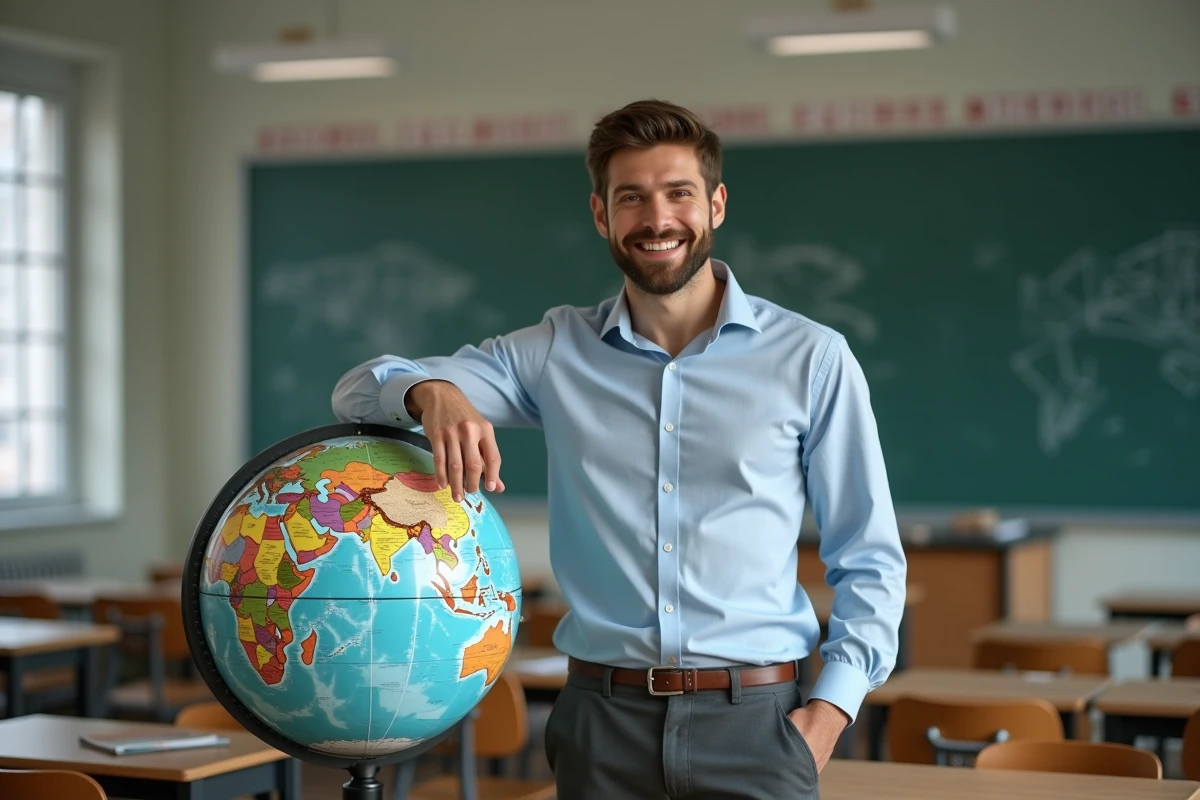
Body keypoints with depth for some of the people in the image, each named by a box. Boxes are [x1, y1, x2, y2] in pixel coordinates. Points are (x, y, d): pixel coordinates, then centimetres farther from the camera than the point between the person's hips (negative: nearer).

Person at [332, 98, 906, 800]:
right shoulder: (558, 353, 7)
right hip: (604, 718, 2)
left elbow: (871, 561, 5)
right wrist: (431, 392, -18)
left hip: (753, 722, -1)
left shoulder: (812, 359, 2)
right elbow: (361, 390, 5)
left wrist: (831, 709, -8)